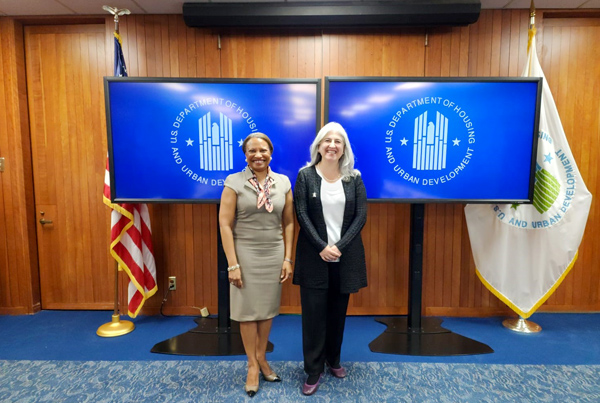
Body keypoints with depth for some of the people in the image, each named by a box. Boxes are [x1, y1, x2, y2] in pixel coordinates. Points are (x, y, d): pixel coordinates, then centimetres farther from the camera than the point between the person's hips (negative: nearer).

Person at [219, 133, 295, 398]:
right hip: (245, 253, -2)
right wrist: (232, 263, -13)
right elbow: (225, 224, -9)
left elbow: (288, 223, 6)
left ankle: (262, 358, 32)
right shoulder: (234, 182, -7)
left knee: (268, 308, 12)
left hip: (274, 254, 3)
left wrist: (288, 258, 2)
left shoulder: (283, 182, 2)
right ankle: (252, 365, 25)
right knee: (248, 309, 7)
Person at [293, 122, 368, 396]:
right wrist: (322, 247, -15)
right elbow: (302, 215, -6)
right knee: (314, 312, 2)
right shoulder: (305, 175, -1)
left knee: (338, 311, 13)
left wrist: (339, 246, -13)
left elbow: (361, 216, -2)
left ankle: (333, 360, 33)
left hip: (345, 255, 2)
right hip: (314, 255, -2)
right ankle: (314, 370, 16)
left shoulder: (354, 178, 3)